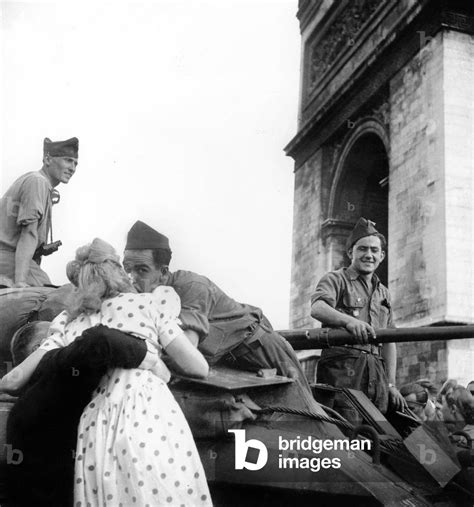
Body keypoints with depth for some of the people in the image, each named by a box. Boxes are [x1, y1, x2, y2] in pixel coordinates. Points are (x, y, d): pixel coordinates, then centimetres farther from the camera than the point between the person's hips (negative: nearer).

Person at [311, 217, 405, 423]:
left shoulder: (383, 294, 25)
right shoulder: (336, 280, 6)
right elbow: (317, 308, -15)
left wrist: (391, 384, 14)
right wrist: (349, 320, -34)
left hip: (376, 374, 6)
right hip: (342, 366, -6)